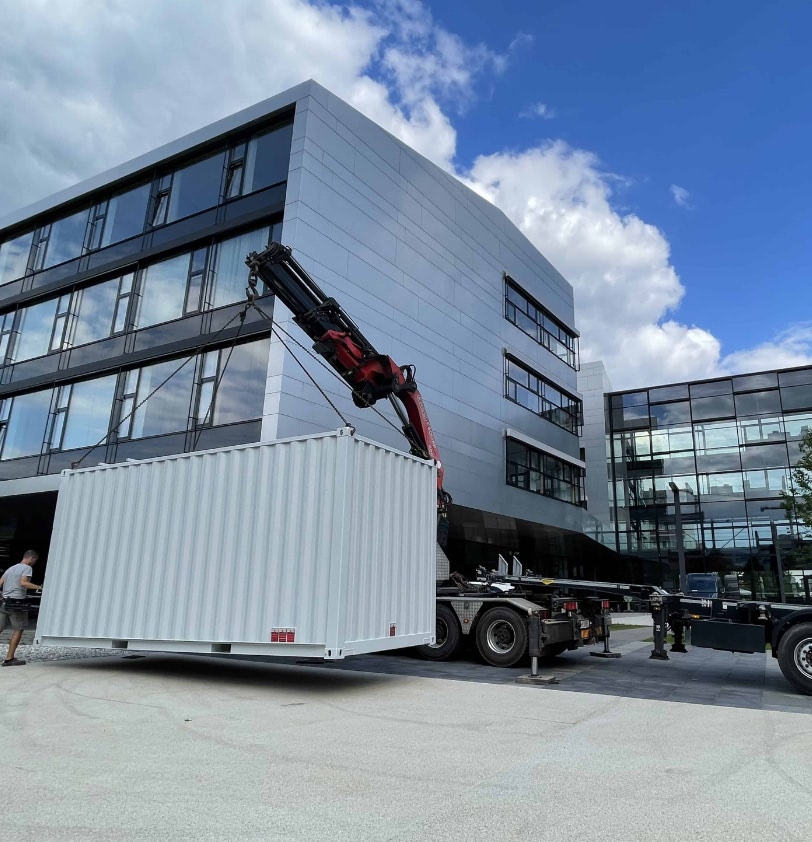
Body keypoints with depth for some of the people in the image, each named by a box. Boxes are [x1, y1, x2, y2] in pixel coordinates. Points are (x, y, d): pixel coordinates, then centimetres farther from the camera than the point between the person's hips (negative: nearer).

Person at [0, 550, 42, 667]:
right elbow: (23, 583, -20)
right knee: (18, 630, 1)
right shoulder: (27, 568, -4)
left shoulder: (10, 569, 21)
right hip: (17, 602, -8)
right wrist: (39, 587, -21)